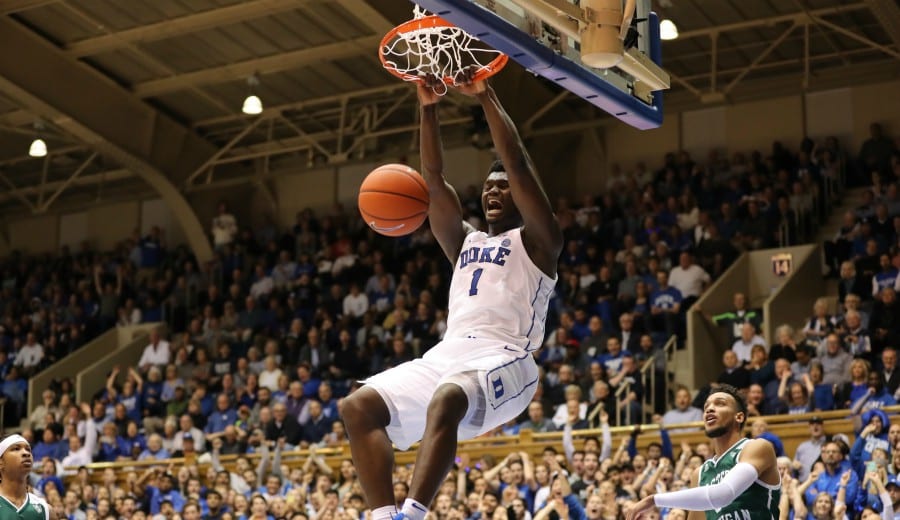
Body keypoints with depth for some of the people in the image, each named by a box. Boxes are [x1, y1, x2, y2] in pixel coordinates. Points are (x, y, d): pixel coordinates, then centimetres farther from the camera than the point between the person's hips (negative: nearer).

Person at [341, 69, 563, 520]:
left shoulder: (536, 242, 11)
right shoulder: (464, 242, 28)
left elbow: (518, 165, -1)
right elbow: (434, 180, 19)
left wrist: (485, 98, -1)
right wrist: (428, 108, 11)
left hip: (503, 358, -7)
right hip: (447, 354, 7)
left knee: (446, 401, -39)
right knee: (360, 406, -14)